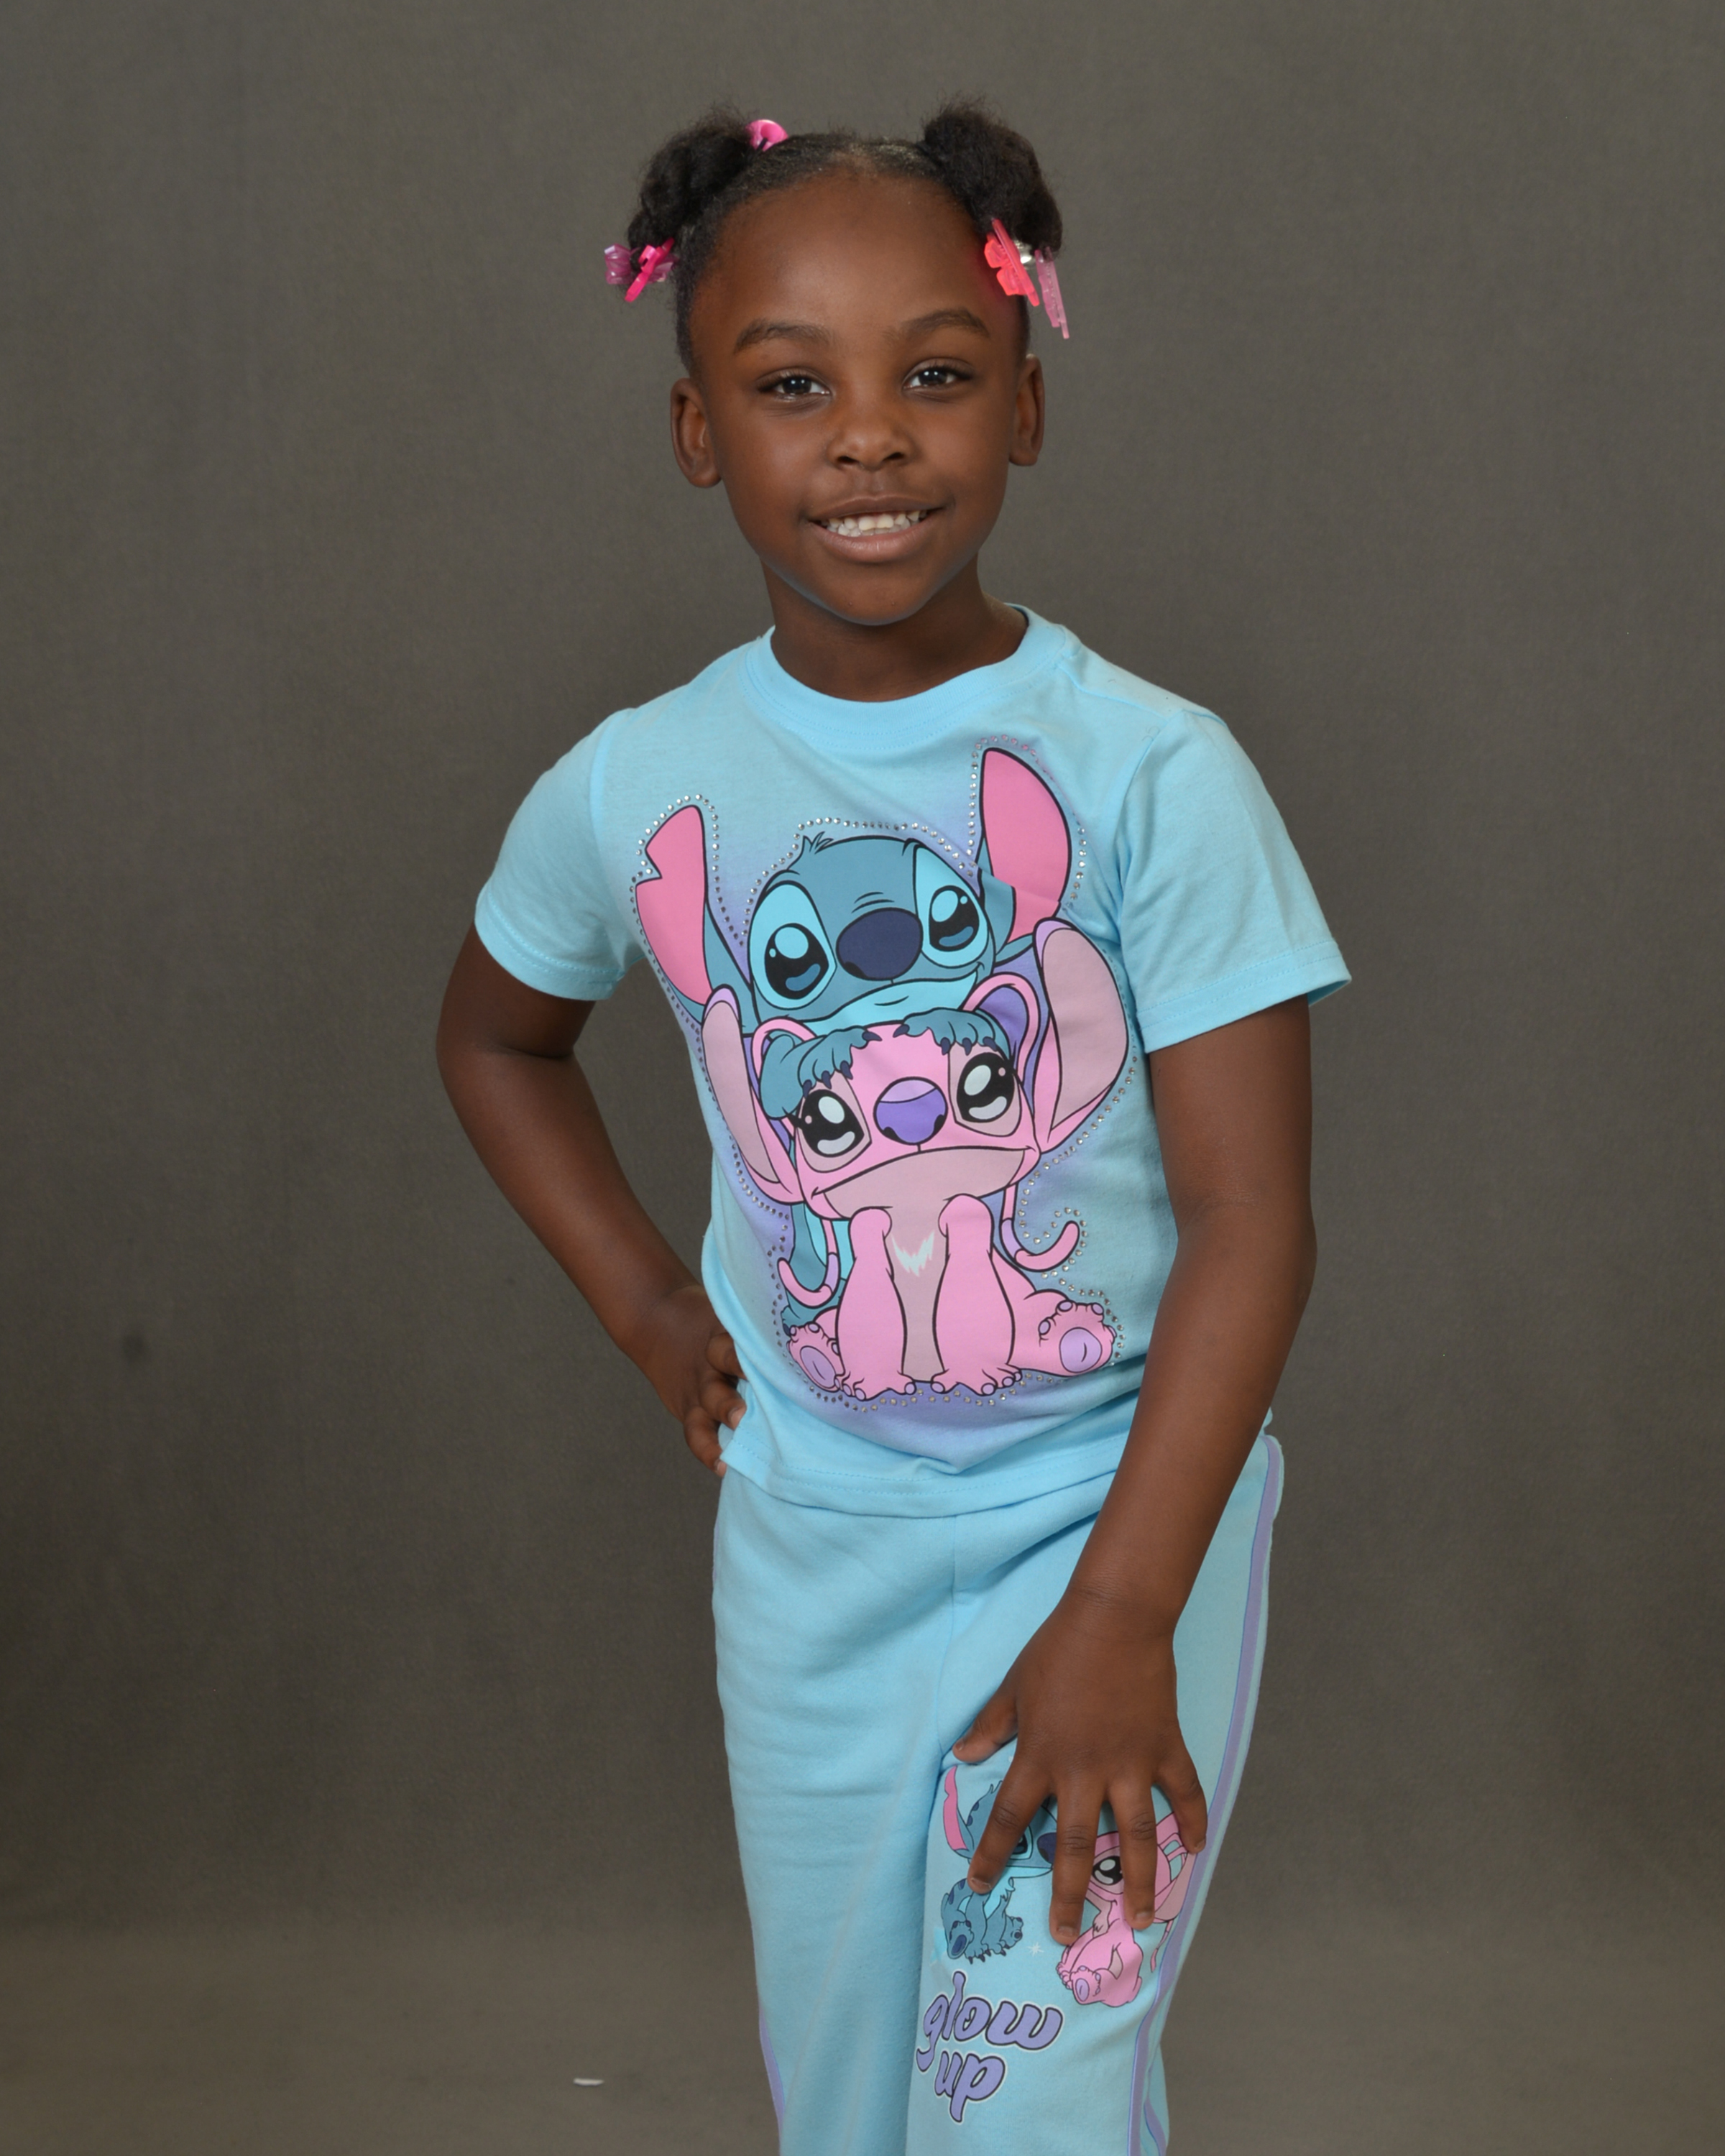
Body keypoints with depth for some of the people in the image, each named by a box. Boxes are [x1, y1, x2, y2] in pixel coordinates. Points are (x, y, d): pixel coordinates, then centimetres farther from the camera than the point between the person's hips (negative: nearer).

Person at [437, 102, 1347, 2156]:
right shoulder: (633, 791, -6)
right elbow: (495, 1039, 16)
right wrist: (651, 1312, 6)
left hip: (1117, 1506, -3)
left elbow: (1250, 1225, -16)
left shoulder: (1153, 772, -16)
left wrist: (1119, 1618, -18)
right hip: (808, 1530, 4)